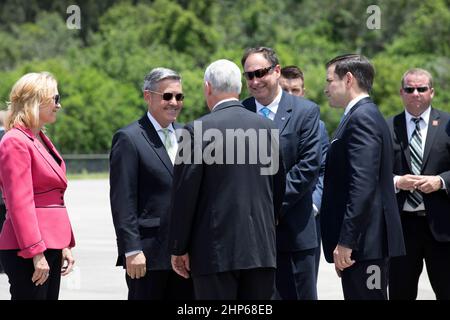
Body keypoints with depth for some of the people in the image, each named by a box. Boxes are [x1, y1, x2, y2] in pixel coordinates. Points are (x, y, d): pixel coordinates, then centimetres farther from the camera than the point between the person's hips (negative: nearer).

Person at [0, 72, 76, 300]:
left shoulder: (41, 140, 18)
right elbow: (19, 203, -17)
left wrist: (65, 246, 18)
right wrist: (36, 253, -20)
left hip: (49, 247, 9)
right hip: (27, 250, -9)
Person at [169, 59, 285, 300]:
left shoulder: (198, 130, -9)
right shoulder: (267, 128, 7)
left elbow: (184, 194, -7)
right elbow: (278, 188, 13)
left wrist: (179, 248, -1)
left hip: (216, 247, -4)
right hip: (261, 246, 5)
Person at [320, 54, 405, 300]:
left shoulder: (362, 118, -13)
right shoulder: (365, 115, 19)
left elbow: (363, 185, -22)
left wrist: (346, 242, -23)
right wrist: (344, 240, 19)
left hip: (364, 242, -10)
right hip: (366, 242, 10)